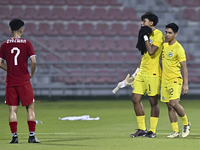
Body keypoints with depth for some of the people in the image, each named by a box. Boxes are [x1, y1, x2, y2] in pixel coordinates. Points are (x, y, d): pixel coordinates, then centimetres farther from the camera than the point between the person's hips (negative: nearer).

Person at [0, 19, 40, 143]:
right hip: (24, 81, -2)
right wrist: (32, 74, 4)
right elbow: (33, 61, -12)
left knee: (12, 109, 6)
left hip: (11, 81, 2)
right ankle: (32, 136, 1)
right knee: (30, 108, 5)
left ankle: (14, 136, 1)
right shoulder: (27, 44, -4)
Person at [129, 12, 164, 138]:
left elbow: (151, 51, -22)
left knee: (153, 101, -2)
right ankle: (142, 129, 11)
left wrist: (145, 36, -13)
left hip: (153, 73, -8)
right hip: (142, 72, 8)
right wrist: (138, 70, 20)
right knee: (136, 99, 3)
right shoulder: (147, 34, 16)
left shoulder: (158, 34, -10)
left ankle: (153, 131, 5)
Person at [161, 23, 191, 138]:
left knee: (174, 103, -19)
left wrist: (186, 84, -16)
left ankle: (186, 124, 3)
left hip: (175, 81, -7)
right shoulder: (164, 46, 10)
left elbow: (184, 67, -12)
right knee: (169, 106, 3)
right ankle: (176, 131, 6)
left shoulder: (178, 48, -11)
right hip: (165, 81, 7)